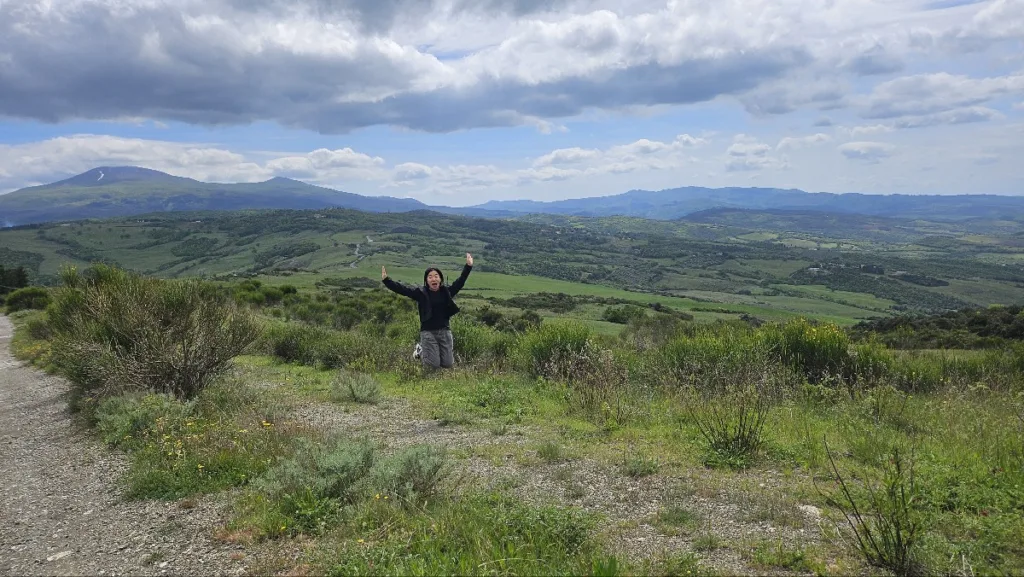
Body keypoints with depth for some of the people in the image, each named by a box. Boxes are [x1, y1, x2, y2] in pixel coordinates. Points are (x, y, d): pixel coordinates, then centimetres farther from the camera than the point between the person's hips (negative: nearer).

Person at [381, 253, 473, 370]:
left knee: (448, 364, 2)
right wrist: (386, 280, -20)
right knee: (433, 365, -7)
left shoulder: (447, 291, 4)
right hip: (428, 332, -3)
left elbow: (460, 281, 6)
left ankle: (435, 351, 35)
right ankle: (420, 350, 25)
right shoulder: (421, 292, -4)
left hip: (444, 331, 3)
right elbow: (401, 288, -10)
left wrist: (468, 266, -1)